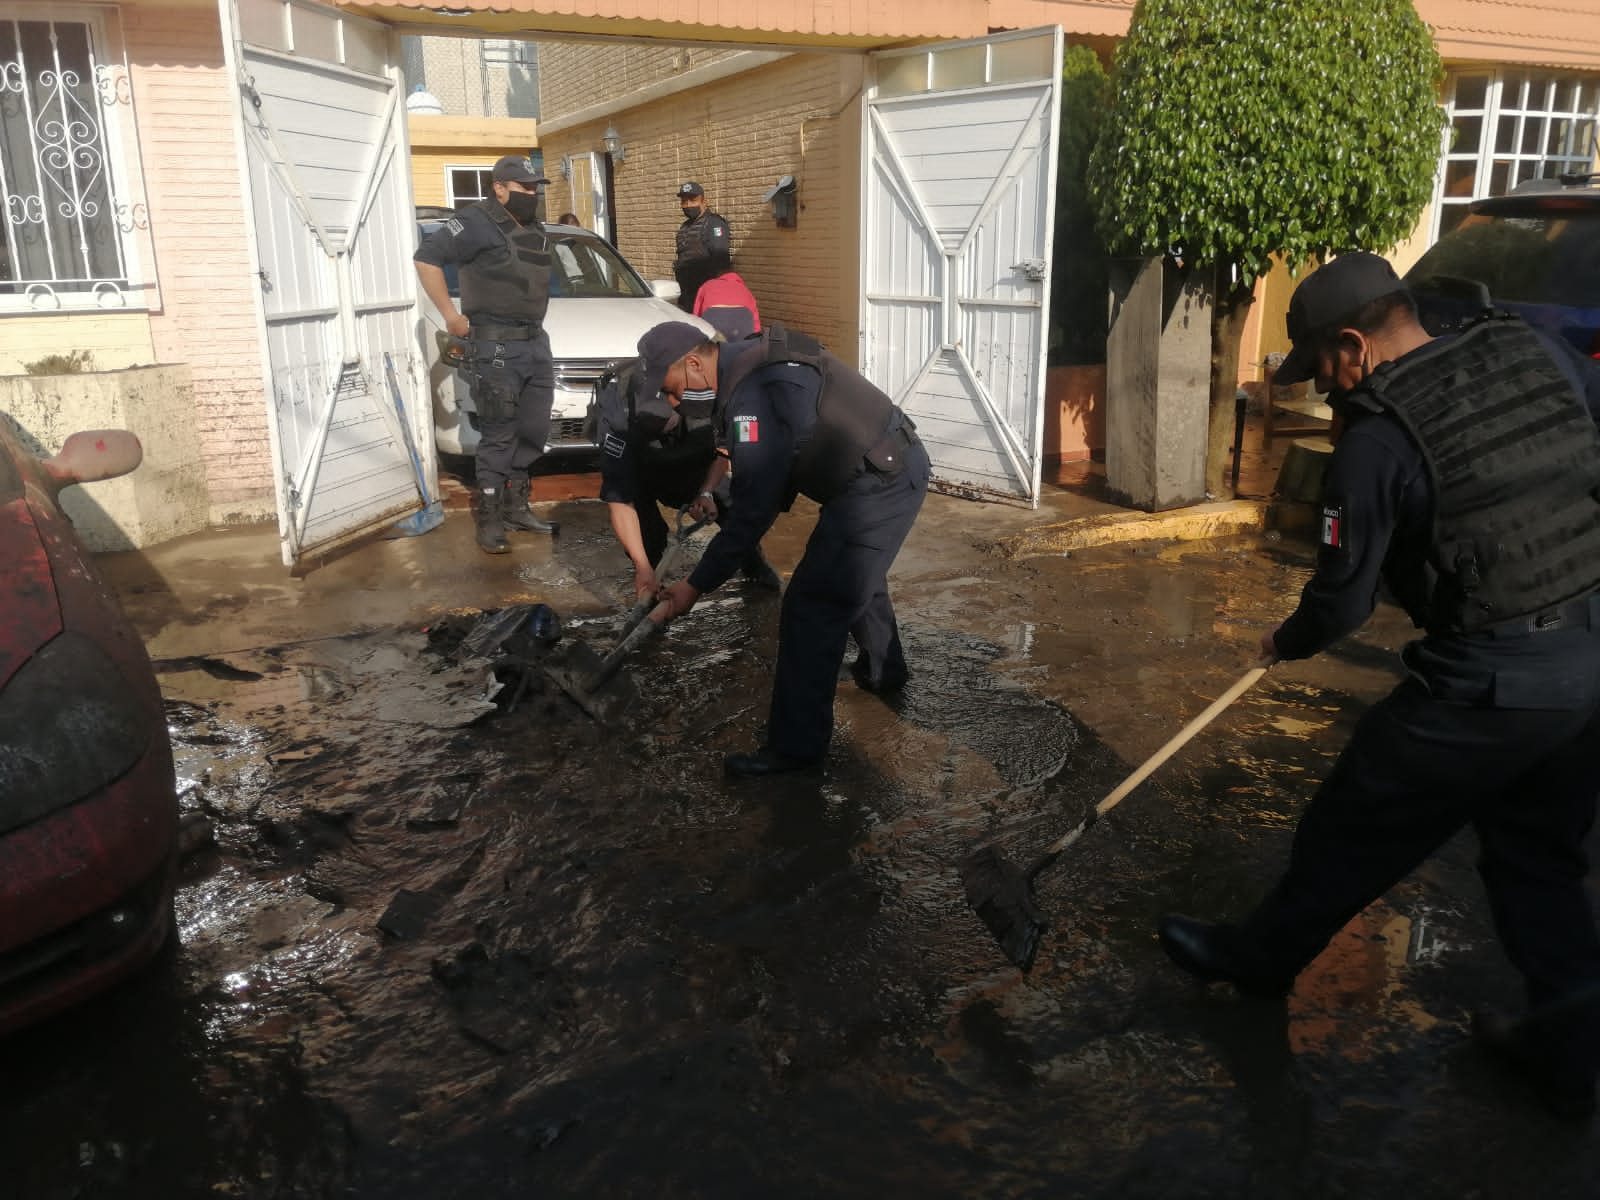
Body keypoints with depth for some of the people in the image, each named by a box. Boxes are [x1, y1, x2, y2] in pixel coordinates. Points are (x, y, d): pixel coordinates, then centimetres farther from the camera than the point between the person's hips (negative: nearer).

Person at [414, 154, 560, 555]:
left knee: (534, 431, 11)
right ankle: (489, 518, 4)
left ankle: (515, 506, 24)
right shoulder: (478, 222, -10)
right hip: (497, 348, -8)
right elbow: (427, 256, -16)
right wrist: (450, 315, -15)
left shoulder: (535, 229, 14)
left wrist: (535, 327, 14)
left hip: (535, 342, 8)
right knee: (498, 437, -5)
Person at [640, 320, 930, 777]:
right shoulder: (754, 357, 8)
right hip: (895, 464, 11)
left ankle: (795, 746, 0)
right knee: (855, 575, 30)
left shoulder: (750, 395, -23)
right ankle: (884, 669, 53)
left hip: (878, 484, -11)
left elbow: (753, 511, -22)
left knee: (812, 607, -8)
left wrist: (696, 585, -16)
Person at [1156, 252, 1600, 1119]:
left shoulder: (1377, 441, -16)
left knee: (1354, 829, 13)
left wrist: (1286, 644, 10)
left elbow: (1342, 599, -9)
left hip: (1489, 682, -7)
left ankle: (1259, 956, 33)